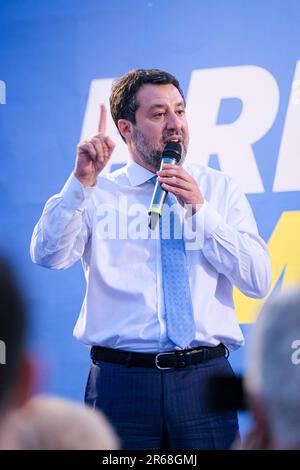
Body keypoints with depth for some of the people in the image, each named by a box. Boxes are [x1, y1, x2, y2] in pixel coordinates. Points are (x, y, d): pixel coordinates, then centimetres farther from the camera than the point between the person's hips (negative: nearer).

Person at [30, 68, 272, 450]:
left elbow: (259, 282, 0)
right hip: (121, 380, -1)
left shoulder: (220, 189, 10)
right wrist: (82, 181, -18)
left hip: (204, 377, 1)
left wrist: (200, 209, -8)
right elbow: (47, 256, -10)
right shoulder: (97, 194, 6)